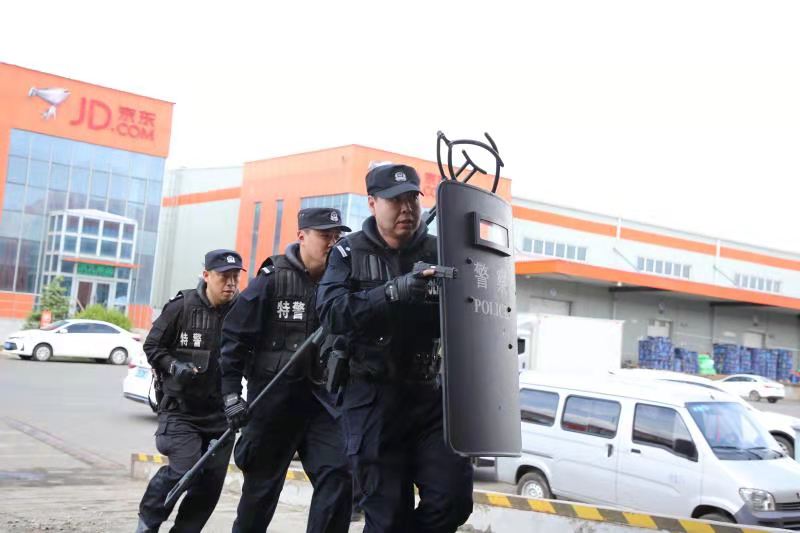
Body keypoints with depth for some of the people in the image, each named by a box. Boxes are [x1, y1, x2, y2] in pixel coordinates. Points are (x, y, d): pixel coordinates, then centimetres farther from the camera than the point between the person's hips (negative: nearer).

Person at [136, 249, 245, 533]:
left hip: (221, 413, 3)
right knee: (186, 470, -14)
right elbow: (152, 345, 1)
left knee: (212, 480, 5)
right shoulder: (182, 307, -7)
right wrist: (174, 366, -15)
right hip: (180, 409, -3)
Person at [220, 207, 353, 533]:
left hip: (322, 396, 3)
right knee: (263, 482, 10)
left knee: (338, 475, -10)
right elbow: (235, 337, -6)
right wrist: (231, 393, -11)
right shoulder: (273, 279, -6)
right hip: (274, 395, -3)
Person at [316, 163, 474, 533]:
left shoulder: (438, 252, 6)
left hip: (429, 393, 2)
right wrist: (392, 292, -29)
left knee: (454, 497, -4)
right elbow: (331, 312, -15)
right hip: (372, 398, -2)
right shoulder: (349, 253, 2)